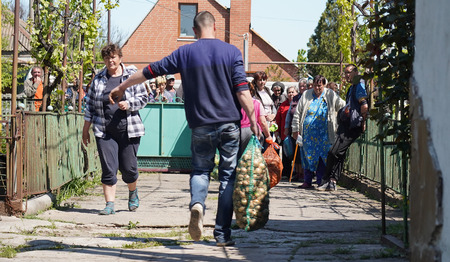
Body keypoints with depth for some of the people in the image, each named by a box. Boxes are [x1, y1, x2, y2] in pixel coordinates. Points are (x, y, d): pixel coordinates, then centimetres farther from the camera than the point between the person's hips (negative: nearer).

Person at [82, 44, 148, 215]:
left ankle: (133, 193, 33)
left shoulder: (132, 75, 3)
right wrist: (86, 129, 13)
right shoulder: (98, 79, 10)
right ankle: (109, 205, -1)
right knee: (108, 169, -5)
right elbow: (91, 105, 14)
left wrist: (128, 104, -16)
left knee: (128, 168, 3)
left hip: (128, 130, -1)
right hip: (104, 131, 1)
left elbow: (143, 98, 3)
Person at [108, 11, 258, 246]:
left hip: (201, 125, 1)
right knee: (228, 176, 5)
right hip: (229, 123, -1)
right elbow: (242, 90, -8)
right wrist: (253, 121, -4)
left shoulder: (185, 53, 2)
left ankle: (197, 203, -15)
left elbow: (151, 70, 10)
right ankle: (223, 234, 3)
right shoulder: (232, 52, 0)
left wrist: (121, 87, 21)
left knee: (200, 169, 17)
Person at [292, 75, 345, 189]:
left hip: (323, 134, -1)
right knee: (308, 156, 2)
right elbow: (297, 113, 10)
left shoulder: (331, 95, 5)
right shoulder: (306, 95, 8)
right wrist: (295, 130, 6)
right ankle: (307, 181, 10)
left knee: (323, 157, -3)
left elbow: (343, 107, 10)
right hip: (308, 134, 1)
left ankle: (321, 182, 4)